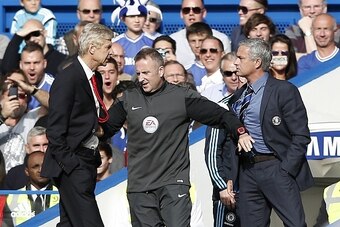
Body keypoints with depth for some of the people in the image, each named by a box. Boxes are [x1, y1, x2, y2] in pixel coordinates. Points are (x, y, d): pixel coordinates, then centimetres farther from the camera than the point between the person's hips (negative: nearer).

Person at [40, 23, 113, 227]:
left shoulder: (96, 78, 14)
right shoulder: (68, 80, -14)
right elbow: (55, 130, -15)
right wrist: (67, 163, -18)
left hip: (87, 162, 9)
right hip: (72, 164, -9)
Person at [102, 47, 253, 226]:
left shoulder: (182, 97, 0)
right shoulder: (128, 99, 9)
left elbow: (219, 114, 0)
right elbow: (105, 129, 14)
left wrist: (240, 133, -14)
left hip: (174, 183, -3)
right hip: (139, 186, 3)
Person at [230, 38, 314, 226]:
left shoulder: (284, 91, -7)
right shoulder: (238, 96, 14)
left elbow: (301, 136, -9)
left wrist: (285, 171, -15)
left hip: (276, 168, -6)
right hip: (247, 170, 6)